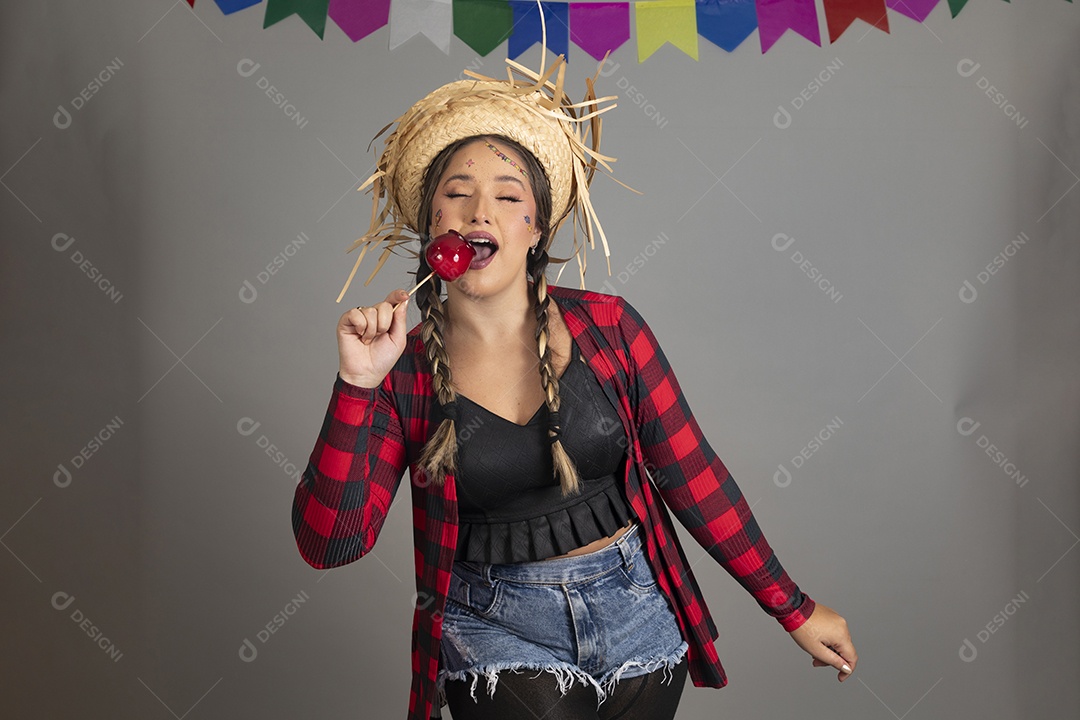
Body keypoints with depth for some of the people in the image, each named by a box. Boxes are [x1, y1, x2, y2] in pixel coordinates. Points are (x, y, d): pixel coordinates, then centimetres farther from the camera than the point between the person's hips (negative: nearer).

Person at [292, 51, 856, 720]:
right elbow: (328, 542, -14)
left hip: (635, 612, 2)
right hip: (500, 637, -1)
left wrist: (795, 609, 0)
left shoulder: (608, 326, -8)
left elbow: (694, 476, -3)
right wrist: (357, 386, -24)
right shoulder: (403, 372, -8)